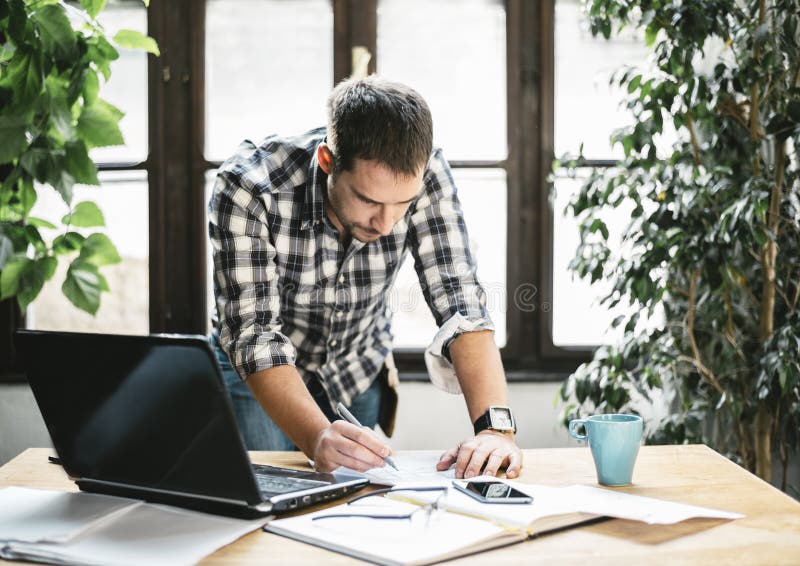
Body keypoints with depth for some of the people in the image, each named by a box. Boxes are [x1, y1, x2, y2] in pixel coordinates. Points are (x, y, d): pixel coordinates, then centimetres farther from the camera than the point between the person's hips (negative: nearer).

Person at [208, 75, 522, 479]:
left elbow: (460, 304, -26)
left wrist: (495, 427, -41)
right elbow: (254, 335, -35)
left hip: (359, 370, 2)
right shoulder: (247, 186, -33)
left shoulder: (424, 174, -24)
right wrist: (318, 437, -51)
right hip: (260, 372, -2)